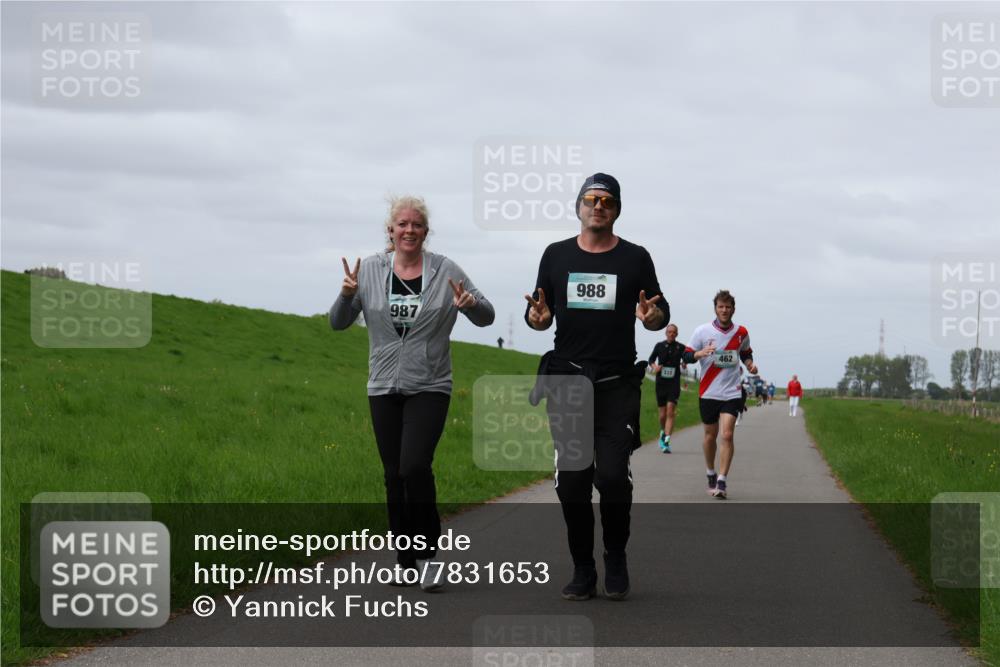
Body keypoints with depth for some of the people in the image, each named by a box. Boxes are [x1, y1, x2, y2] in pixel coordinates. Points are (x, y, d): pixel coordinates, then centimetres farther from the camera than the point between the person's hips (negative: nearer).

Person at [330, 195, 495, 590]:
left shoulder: (445, 272, -2)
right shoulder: (370, 271, 2)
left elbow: (486, 318, 3)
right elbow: (338, 322, 5)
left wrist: (471, 303, -19)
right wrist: (347, 295, -16)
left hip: (429, 389, -3)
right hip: (384, 389, 3)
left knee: (415, 466, -18)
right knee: (394, 476, 6)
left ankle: (428, 552, -3)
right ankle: (406, 562, 17)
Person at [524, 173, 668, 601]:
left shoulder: (635, 258, 6)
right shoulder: (557, 256, 11)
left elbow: (661, 316, 9)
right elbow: (538, 316, 13)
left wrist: (651, 316, -14)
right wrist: (537, 317, -10)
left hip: (618, 386, -2)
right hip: (566, 383, 2)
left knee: (613, 476, -11)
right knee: (572, 482, 0)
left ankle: (616, 563, 9)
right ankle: (582, 570, 11)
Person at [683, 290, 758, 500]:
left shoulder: (741, 333, 4)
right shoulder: (702, 331, -2)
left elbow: (746, 353, 22)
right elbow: (686, 356, -2)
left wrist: (750, 364, 1)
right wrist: (700, 353, -23)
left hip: (731, 393, 0)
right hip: (708, 393, 0)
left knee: (727, 435, -13)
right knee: (711, 435, 10)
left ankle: (722, 482, -13)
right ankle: (710, 474, 31)